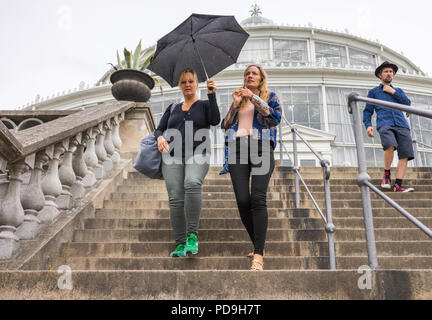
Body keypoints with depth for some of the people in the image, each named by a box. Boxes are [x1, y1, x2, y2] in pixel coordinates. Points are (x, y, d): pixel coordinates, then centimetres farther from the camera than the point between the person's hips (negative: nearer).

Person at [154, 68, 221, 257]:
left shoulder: (205, 105, 15)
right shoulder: (173, 108, 23)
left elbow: (215, 121, -5)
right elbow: (159, 129, 18)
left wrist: (212, 95, -10)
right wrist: (160, 138, -5)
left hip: (197, 156, -3)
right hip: (172, 157, 3)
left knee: (192, 183, -33)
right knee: (176, 199, -9)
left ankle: (192, 236, -26)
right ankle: (180, 244, -1)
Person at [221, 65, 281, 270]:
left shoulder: (270, 96, 20)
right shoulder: (238, 98, 27)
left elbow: (276, 118, 0)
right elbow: (225, 125, 17)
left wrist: (254, 98, -3)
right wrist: (235, 104, 5)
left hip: (261, 146, -3)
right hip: (237, 146, 3)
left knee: (258, 198, -20)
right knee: (242, 201, -10)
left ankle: (258, 256, -20)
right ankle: (258, 245, 8)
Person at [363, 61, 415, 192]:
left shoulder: (398, 91, 30)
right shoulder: (374, 92, 22)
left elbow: (407, 104, 12)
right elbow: (367, 111, 14)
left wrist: (393, 92, 7)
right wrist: (368, 125, -3)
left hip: (401, 125, 4)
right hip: (385, 124, -3)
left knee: (405, 156, -13)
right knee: (390, 145, -33)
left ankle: (398, 185, -13)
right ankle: (386, 174, -12)